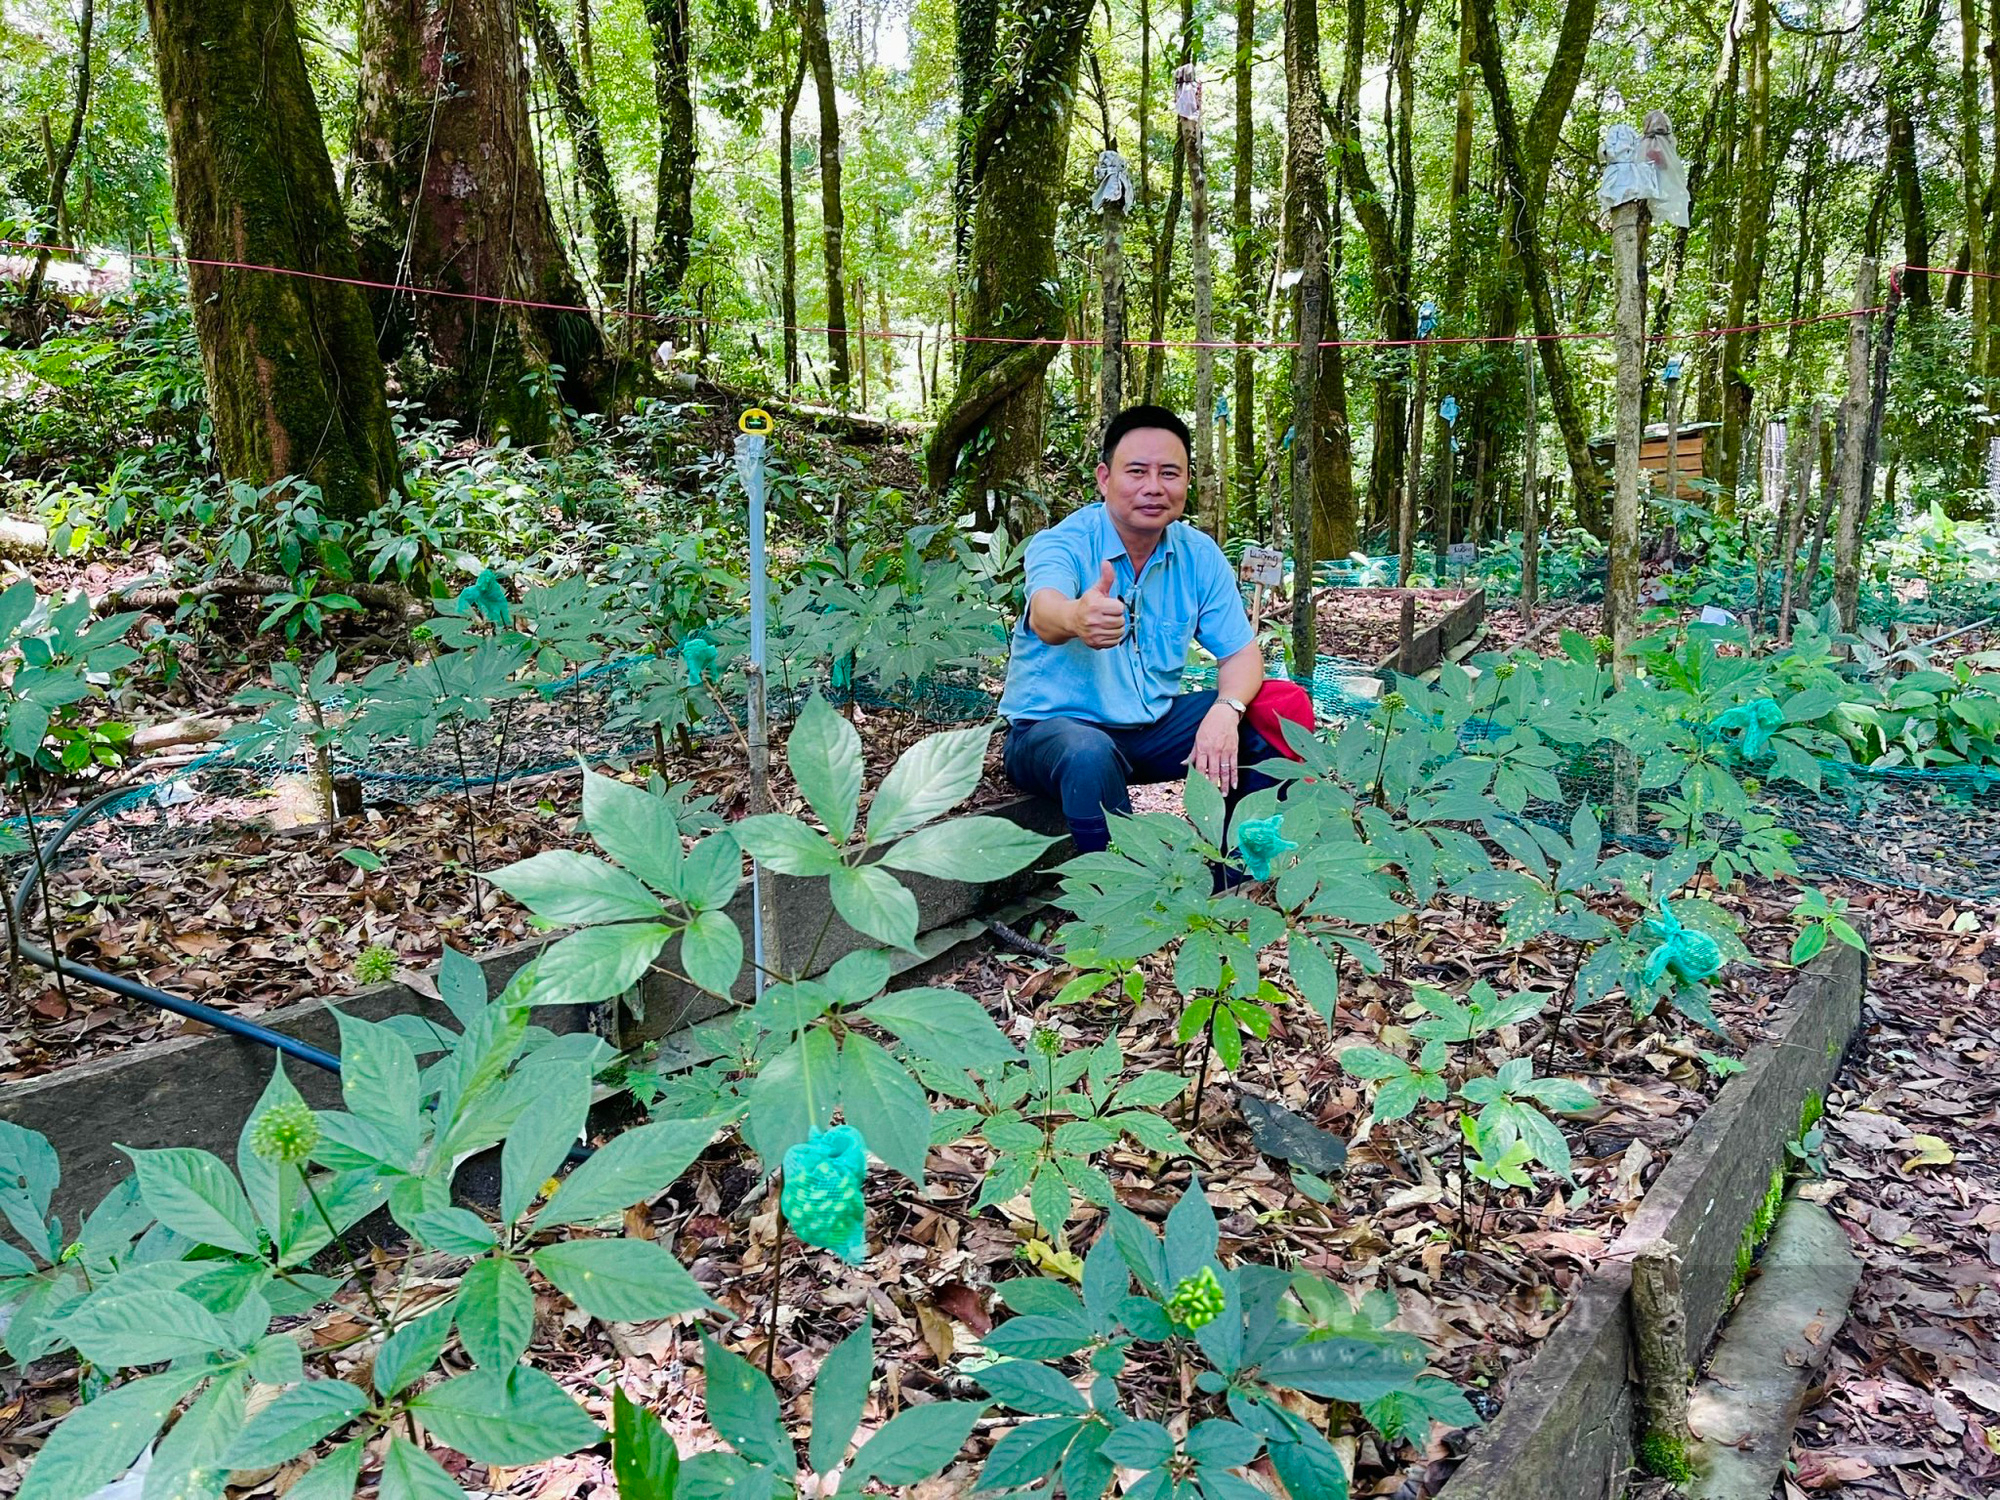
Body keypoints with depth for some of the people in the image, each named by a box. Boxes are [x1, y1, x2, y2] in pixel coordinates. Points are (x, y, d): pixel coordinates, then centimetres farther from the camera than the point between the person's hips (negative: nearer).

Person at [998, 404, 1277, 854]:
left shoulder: (1199, 555, -2)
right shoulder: (1062, 543, -17)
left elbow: (1240, 652, -1)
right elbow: (1045, 615, -39)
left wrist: (1226, 711, -24)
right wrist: (1076, 618, -65)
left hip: (1153, 724, 5)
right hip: (1052, 725, -5)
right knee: (1089, 754, -38)